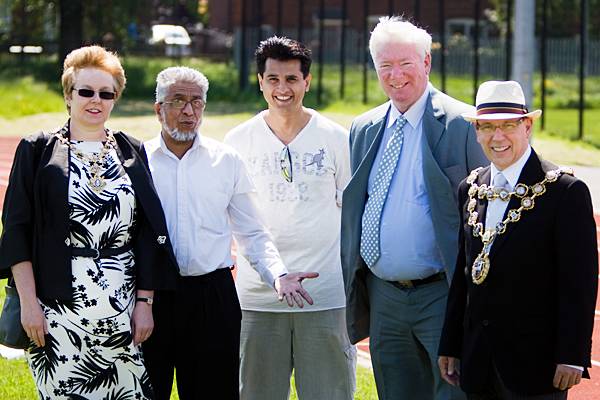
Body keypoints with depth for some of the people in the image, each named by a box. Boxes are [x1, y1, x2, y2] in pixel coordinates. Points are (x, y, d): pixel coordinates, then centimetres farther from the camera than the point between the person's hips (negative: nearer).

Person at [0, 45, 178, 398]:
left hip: (123, 305, 3)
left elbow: (150, 234, 10)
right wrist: (29, 303, -8)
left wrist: (145, 302, 3)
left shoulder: (132, 153, 12)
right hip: (59, 302, -2)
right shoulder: (38, 151, 4)